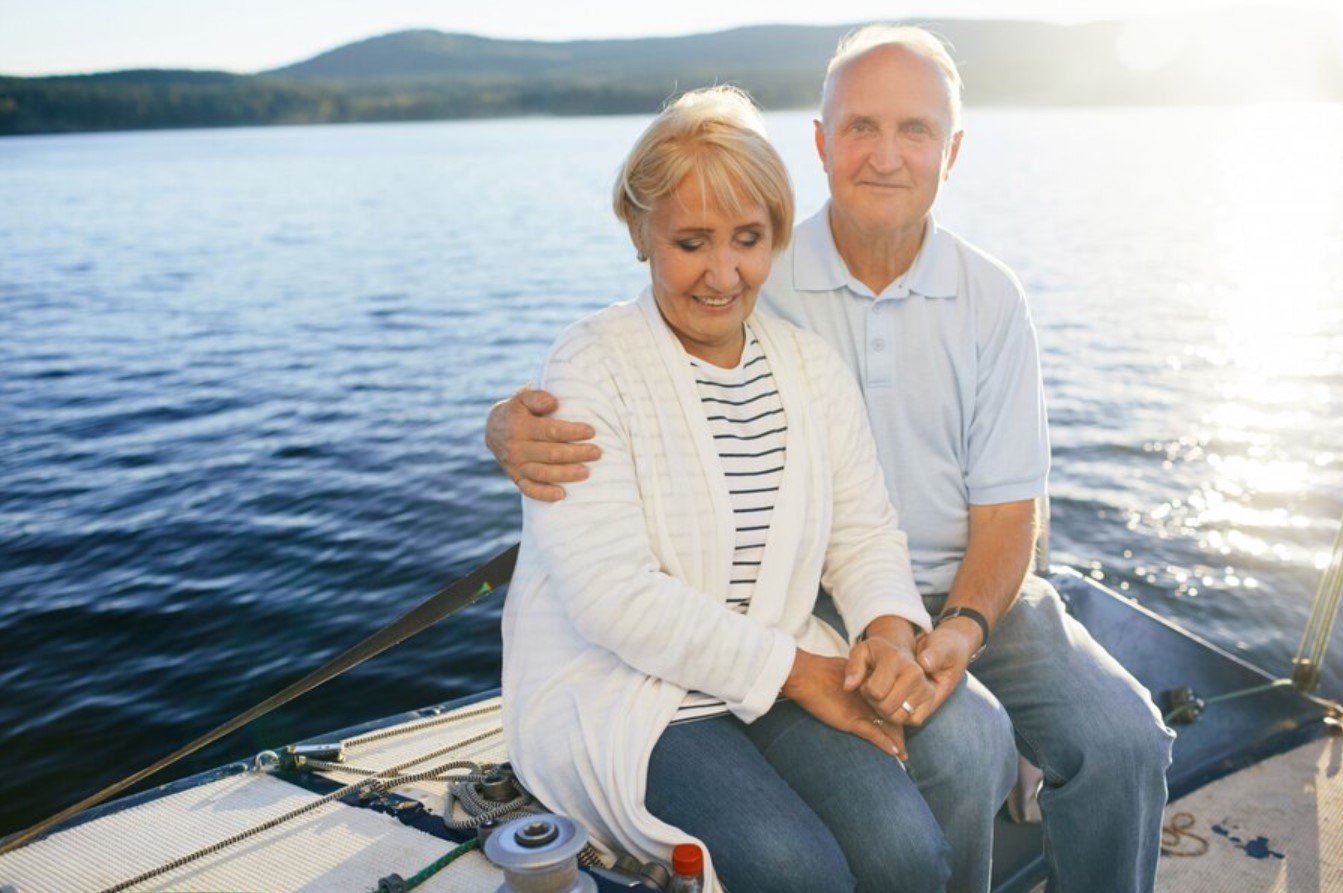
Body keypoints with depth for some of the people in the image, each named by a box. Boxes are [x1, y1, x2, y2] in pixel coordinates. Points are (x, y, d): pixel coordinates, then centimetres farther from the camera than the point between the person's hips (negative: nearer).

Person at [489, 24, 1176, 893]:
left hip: (973, 590, 3)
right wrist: (518, 428, -29)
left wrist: (964, 627, -20)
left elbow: (1006, 507, -1)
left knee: (1123, 737, -16)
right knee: (949, 747, -28)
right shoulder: (756, 284, -7)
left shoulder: (991, 298, -1)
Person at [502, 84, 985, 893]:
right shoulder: (589, 367, -11)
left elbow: (865, 530, 11)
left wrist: (890, 631, -11)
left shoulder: (814, 368, 8)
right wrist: (794, 669, -17)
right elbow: (612, 595, -19)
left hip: (785, 674, 5)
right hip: (613, 692, -4)